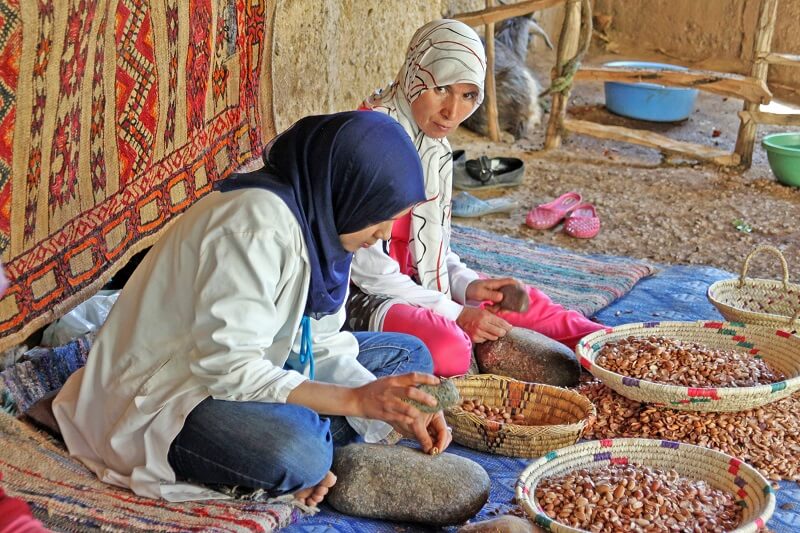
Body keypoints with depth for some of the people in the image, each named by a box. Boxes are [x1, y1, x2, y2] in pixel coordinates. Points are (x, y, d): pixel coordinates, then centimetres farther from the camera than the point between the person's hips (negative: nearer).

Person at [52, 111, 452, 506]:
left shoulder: (320, 218, 1)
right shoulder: (259, 224, -26)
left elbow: (321, 344, 4)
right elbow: (226, 366, -29)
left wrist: (394, 409, -9)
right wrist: (355, 400, -29)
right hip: (162, 396, -10)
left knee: (408, 356, 6)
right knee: (296, 454, -39)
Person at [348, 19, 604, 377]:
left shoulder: (433, 143, 4)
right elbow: (363, 263, -22)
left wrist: (467, 285, -5)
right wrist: (453, 312, -21)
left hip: (417, 283, 9)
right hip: (361, 296, -9)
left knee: (525, 303, 4)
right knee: (449, 348, -32)